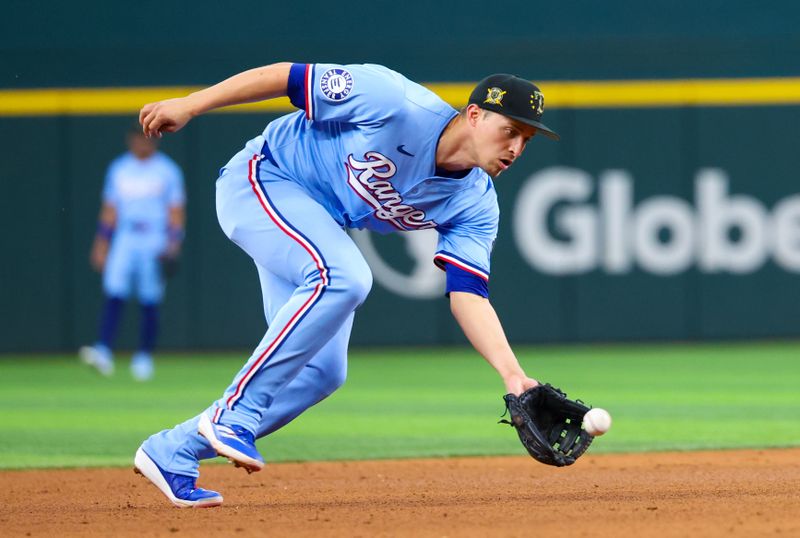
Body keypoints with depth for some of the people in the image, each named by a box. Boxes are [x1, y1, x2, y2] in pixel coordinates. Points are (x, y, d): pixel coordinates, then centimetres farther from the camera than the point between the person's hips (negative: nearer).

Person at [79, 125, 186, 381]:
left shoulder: (168, 171, 1)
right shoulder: (118, 169, 10)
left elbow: (176, 212, 0)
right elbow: (109, 210, 14)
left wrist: (173, 244, -12)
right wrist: (101, 244, 8)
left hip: (155, 243, -2)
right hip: (124, 240, 2)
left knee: (149, 302, -1)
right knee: (114, 295, -14)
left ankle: (144, 358, 10)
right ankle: (104, 352, -24)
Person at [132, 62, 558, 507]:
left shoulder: (476, 206, -8)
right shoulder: (398, 105, -27)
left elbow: (468, 297, -13)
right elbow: (289, 77, -20)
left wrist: (514, 376, -27)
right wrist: (189, 105, -17)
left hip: (321, 229, 8)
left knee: (322, 372, -1)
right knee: (343, 278, -33)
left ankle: (173, 451, 10)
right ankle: (235, 413, -24)